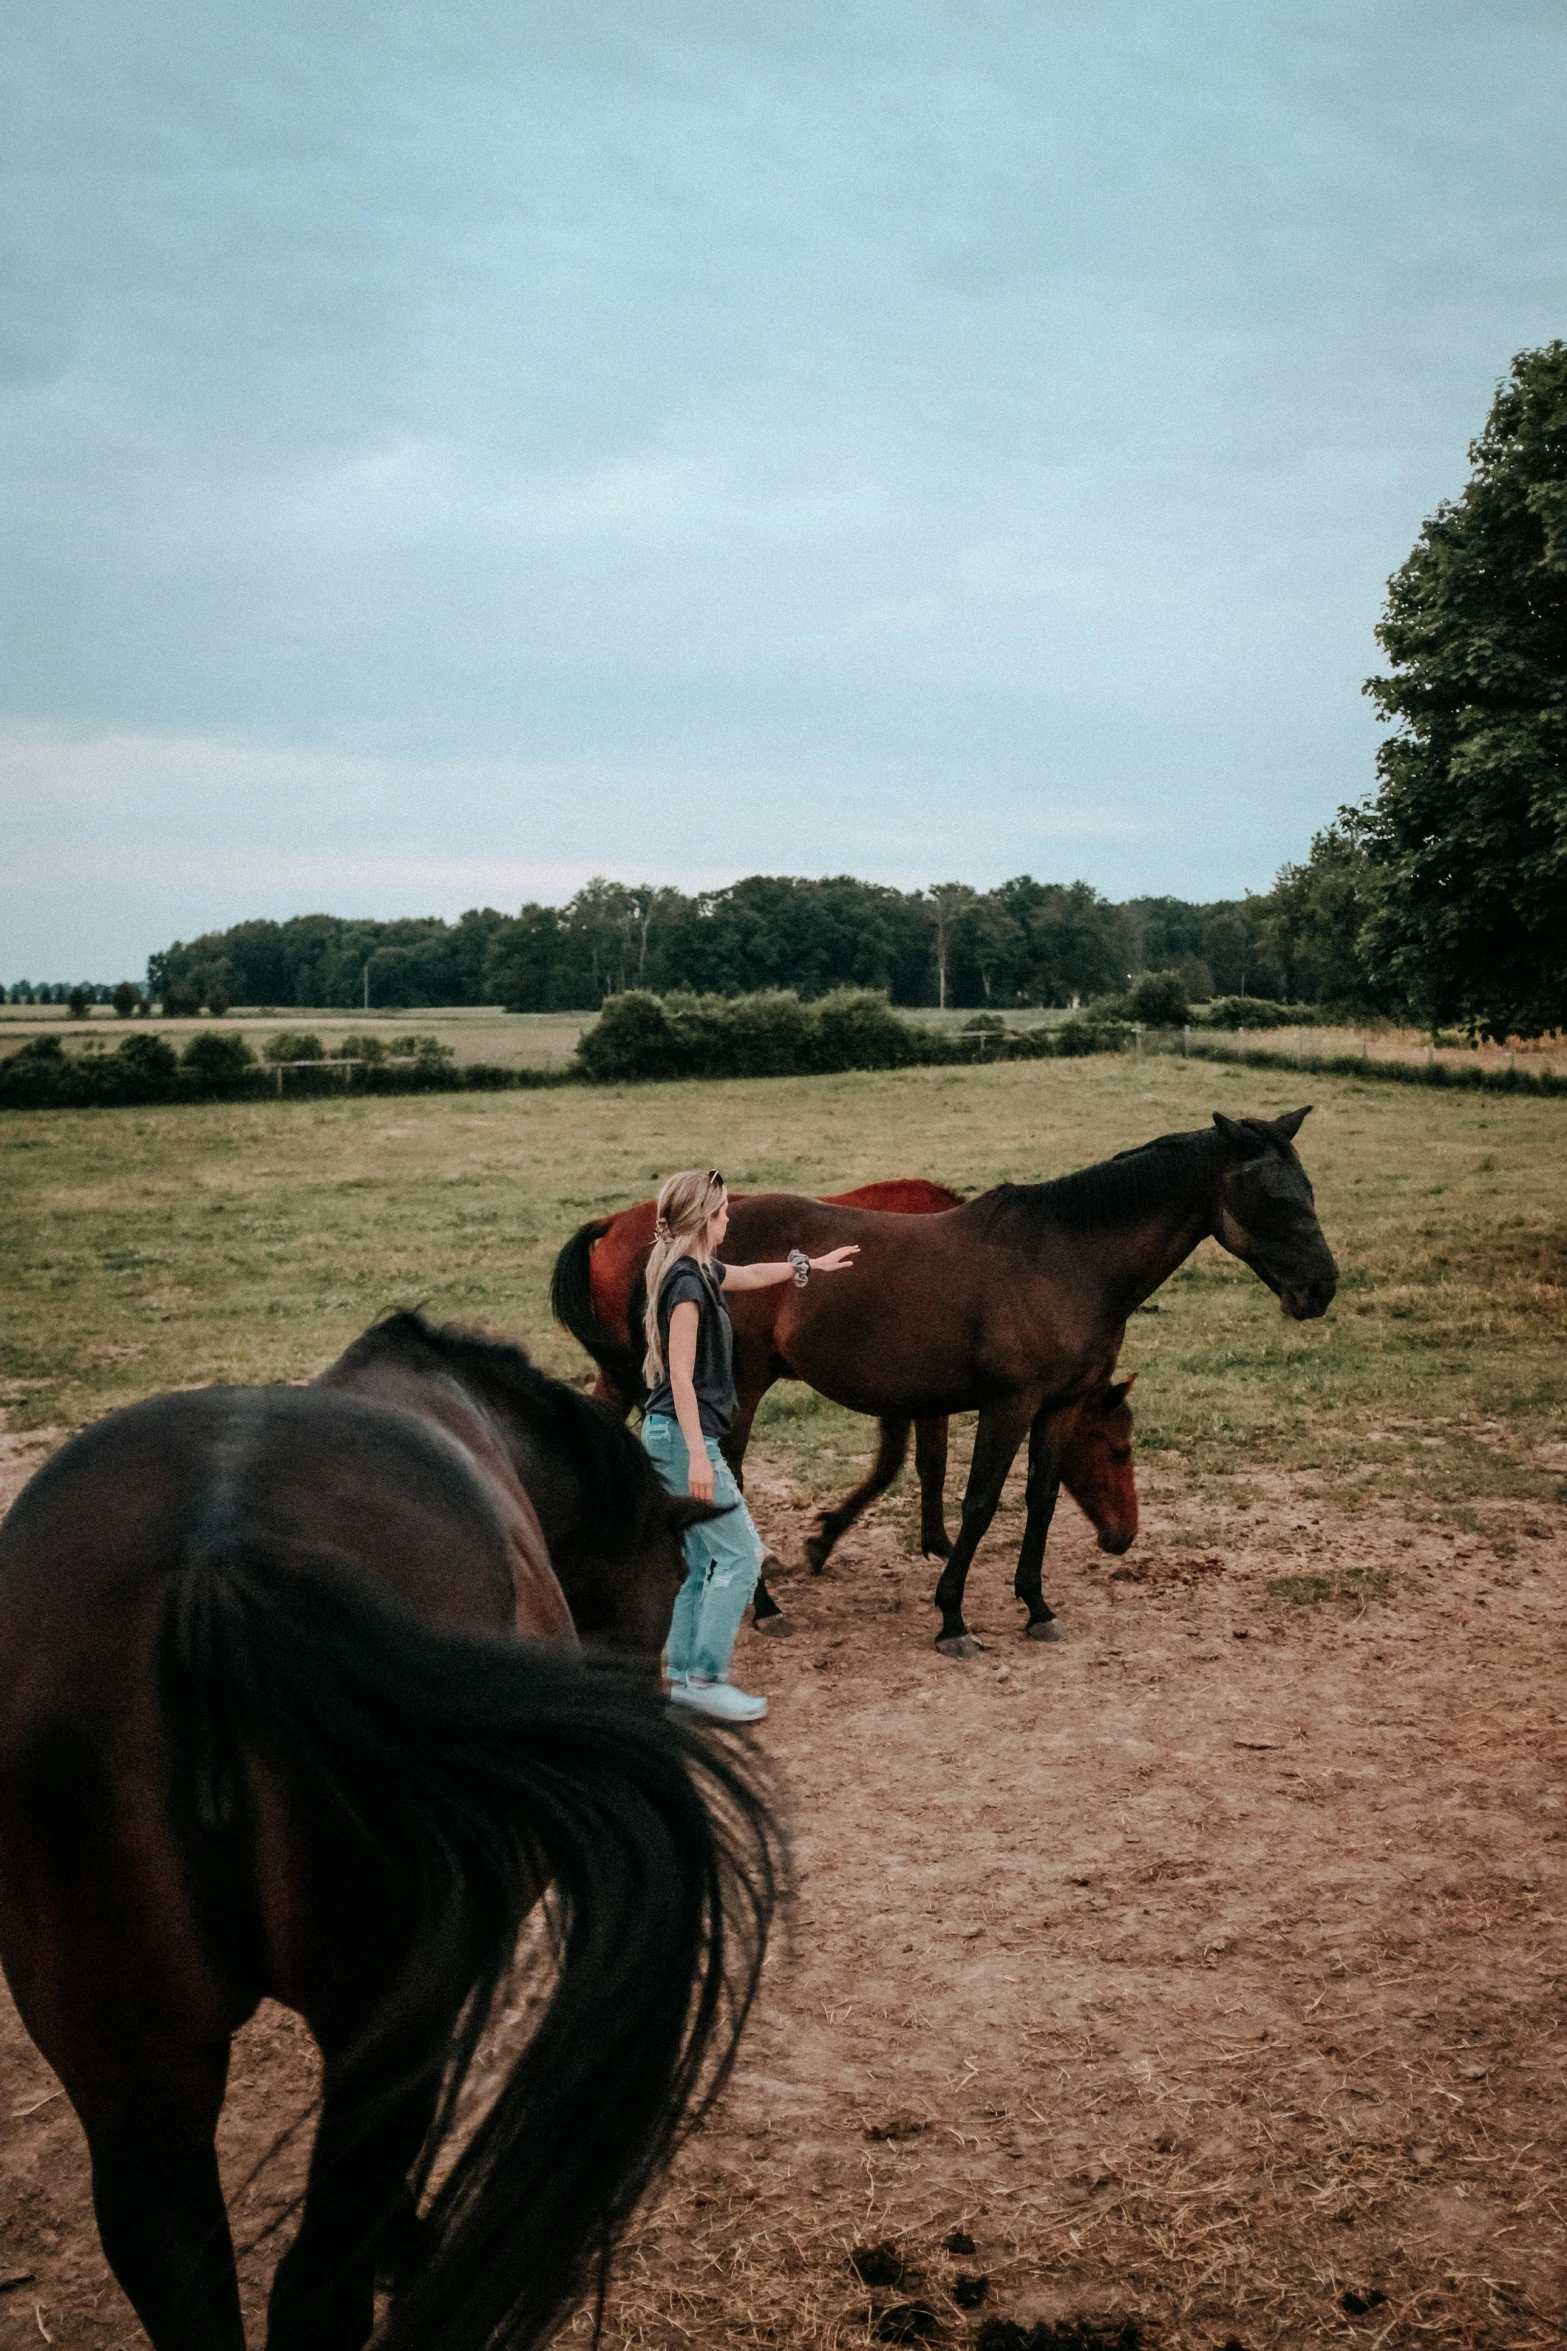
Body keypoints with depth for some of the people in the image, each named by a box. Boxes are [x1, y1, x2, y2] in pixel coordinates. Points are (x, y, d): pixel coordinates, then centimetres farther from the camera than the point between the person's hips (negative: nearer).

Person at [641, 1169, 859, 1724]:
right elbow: (680, 1376, -22)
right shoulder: (686, 1282, -17)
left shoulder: (699, 1271, 12)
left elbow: (751, 1275, 34)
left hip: (671, 1434, 10)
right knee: (741, 1554, -7)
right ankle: (705, 1679, -4)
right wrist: (697, 1456, -25)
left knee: (702, 1559, 14)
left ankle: (684, 1676, 18)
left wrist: (811, 1264, 43)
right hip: (685, 1435, -10)